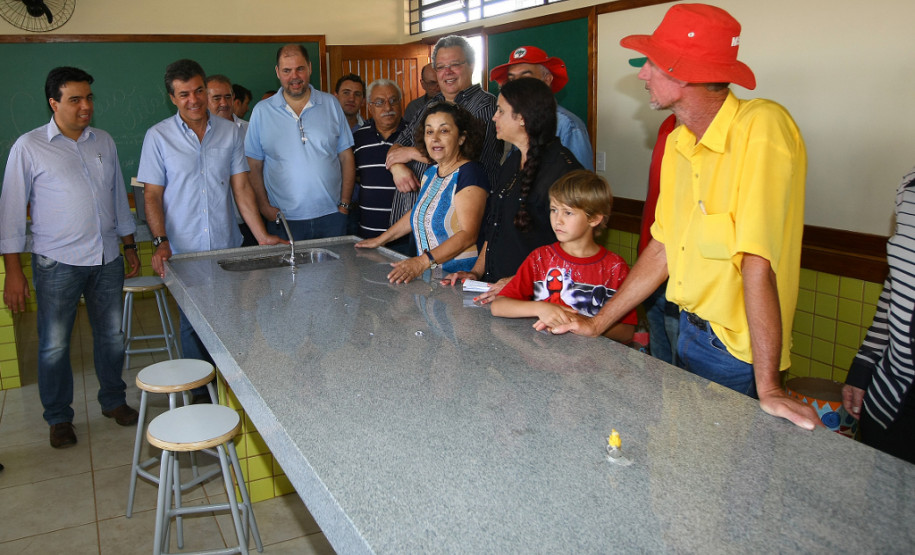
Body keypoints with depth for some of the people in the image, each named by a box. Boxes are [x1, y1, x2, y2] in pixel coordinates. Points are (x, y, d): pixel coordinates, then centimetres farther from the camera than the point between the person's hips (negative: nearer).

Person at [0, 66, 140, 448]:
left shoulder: (104, 142, 9)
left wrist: (130, 247, 16)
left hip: (107, 259, 4)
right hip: (57, 262, -4)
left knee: (111, 336, 12)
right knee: (54, 345, 5)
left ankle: (114, 401, 31)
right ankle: (58, 417, 22)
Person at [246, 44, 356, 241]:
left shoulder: (331, 104, 6)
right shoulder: (262, 111, 3)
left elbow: (346, 158, 6)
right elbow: (254, 166, 4)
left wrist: (345, 203, 0)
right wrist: (264, 206, -6)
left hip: (331, 217, 1)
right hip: (284, 220, -1)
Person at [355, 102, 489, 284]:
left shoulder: (470, 173, -11)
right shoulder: (431, 172, 15)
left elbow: (468, 234, -20)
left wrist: (423, 261, -29)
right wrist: (380, 240, 34)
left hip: (458, 278, -7)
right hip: (427, 276, 8)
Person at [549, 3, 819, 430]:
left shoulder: (761, 127, -23)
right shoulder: (678, 143, 3)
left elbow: (758, 262, -28)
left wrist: (767, 388, -27)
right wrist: (596, 325, 8)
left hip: (736, 350, -7)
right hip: (690, 331, 8)